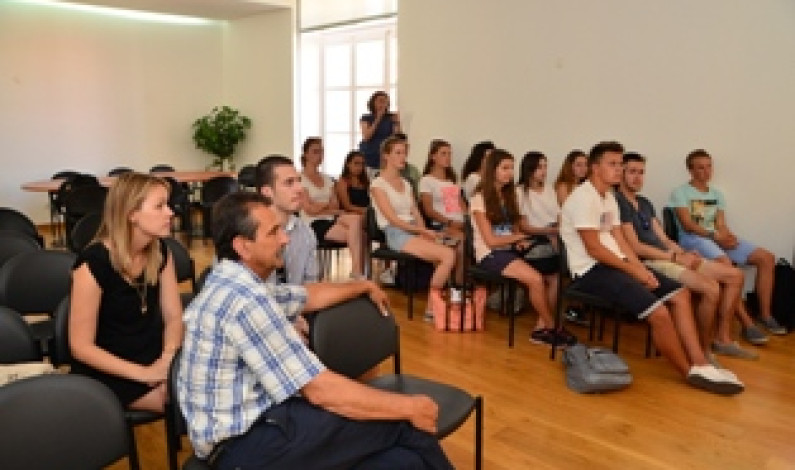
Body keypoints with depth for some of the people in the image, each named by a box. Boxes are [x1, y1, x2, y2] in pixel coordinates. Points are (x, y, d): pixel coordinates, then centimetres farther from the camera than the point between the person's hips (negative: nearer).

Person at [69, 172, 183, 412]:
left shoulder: (160, 252, -1)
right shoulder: (94, 262, -19)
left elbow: (174, 316, 2)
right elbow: (81, 347, -16)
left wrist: (168, 358, -18)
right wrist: (144, 374, -23)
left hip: (153, 360, 6)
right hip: (108, 374, -6)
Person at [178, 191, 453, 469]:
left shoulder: (235, 284, 8)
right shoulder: (244, 299, -23)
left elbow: (307, 297, 26)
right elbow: (320, 390, -23)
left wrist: (365, 286, 38)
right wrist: (409, 407, -13)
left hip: (250, 423, 9)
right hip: (245, 444, -9)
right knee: (403, 424, -8)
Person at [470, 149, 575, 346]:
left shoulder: (508, 196, 16)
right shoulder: (479, 199, -7)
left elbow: (515, 229, 13)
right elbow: (491, 241, -11)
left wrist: (520, 240, -9)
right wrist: (520, 237, -1)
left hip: (509, 251, 7)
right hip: (490, 255, -7)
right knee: (536, 279, -27)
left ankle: (540, 328, -13)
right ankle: (551, 328, -6)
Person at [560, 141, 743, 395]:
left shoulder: (609, 196, 16)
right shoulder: (584, 197, -15)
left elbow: (619, 240, 13)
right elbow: (594, 249, -19)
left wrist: (640, 267, -3)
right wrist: (633, 270, -14)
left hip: (615, 263, 10)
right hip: (591, 270, -10)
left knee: (679, 293, 4)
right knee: (659, 312, -23)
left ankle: (700, 365, 2)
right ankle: (690, 372, -1)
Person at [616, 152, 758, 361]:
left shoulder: (645, 203, 22)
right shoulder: (618, 203, -9)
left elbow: (663, 238, 16)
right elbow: (635, 247, -16)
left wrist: (684, 253, -4)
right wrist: (675, 257, -15)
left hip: (670, 256, 10)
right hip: (650, 262, -10)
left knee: (735, 275, 5)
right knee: (711, 289, -27)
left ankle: (723, 339, 8)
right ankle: (703, 349, -9)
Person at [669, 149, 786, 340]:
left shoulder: (717, 194, 22)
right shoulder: (680, 192, 2)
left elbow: (721, 224, 10)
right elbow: (687, 225, -10)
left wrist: (727, 236, -13)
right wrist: (714, 235, -21)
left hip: (719, 238, 8)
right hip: (694, 239, -7)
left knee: (766, 258, -6)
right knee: (725, 263, -36)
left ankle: (765, 315, -3)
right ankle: (747, 323, -30)